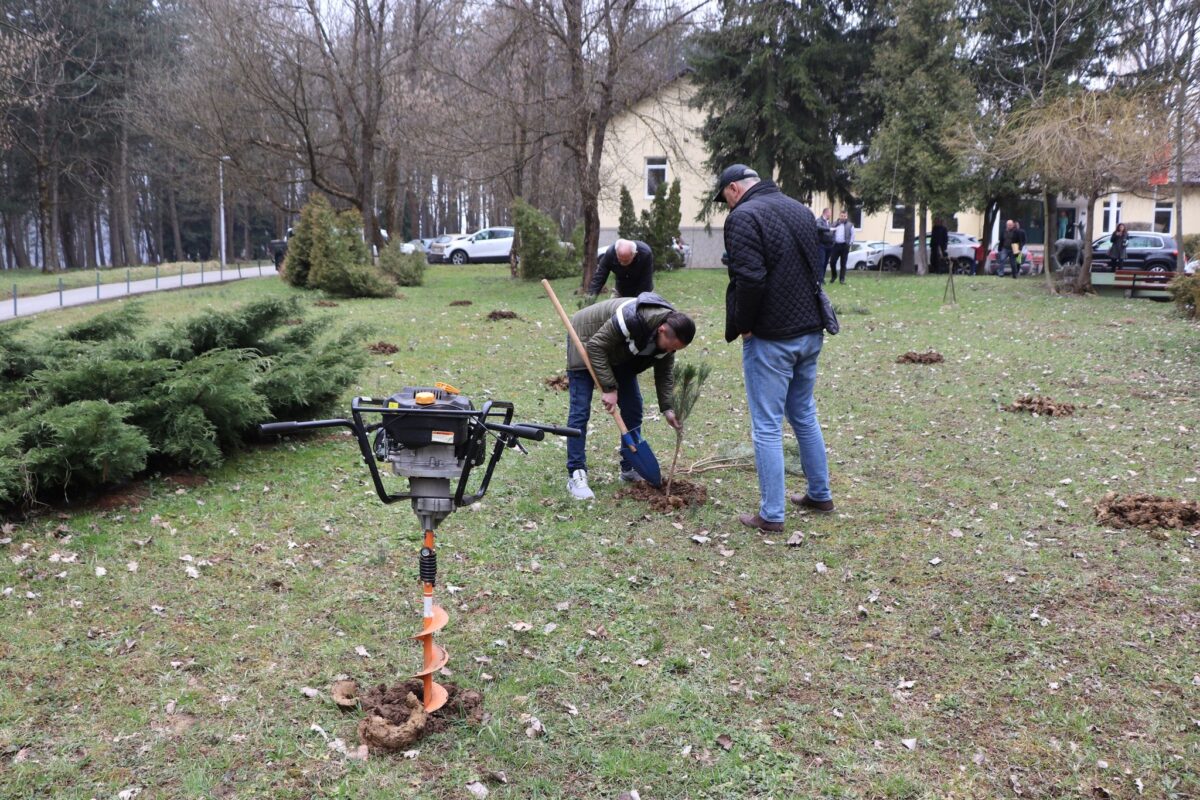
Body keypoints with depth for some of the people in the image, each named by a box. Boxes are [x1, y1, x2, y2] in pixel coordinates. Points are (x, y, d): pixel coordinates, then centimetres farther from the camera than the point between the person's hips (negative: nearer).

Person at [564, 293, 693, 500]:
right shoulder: (632, 319, -41)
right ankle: (576, 475, -9)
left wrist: (667, 408, -17)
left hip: (619, 352, 7)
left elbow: (665, 373, -6)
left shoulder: (670, 334, -18)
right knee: (580, 411, -12)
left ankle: (630, 468, 13)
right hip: (587, 339, -7)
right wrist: (609, 387, -33)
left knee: (633, 409, 3)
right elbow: (596, 346, -33)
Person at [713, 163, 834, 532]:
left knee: (767, 426, 0)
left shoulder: (743, 216, -13)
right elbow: (819, 268, 18)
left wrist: (742, 326, -10)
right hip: (811, 332, 8)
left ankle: (771, 515, 5)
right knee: (805, 415, 21)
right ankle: (820, 494, 31)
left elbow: (750, 280, -24)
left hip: (771, 338, -8)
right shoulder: (800, 210, 13)